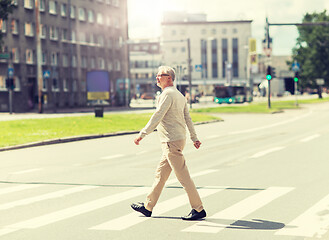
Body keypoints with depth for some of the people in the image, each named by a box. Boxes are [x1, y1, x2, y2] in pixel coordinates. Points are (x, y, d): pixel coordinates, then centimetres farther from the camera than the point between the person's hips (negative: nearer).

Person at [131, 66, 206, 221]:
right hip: (179, 138, 10)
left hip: (172, 141, -10)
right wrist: (194, 138, 24)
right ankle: (148, 207, 22)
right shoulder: (179, 95, 16)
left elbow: (157, 117, -21)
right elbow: (187, 118, 20)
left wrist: (142, 134, -20)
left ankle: (198, 209, -3)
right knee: (160, 174, 15)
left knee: (183, 176, -7)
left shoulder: (167, 94, -14)